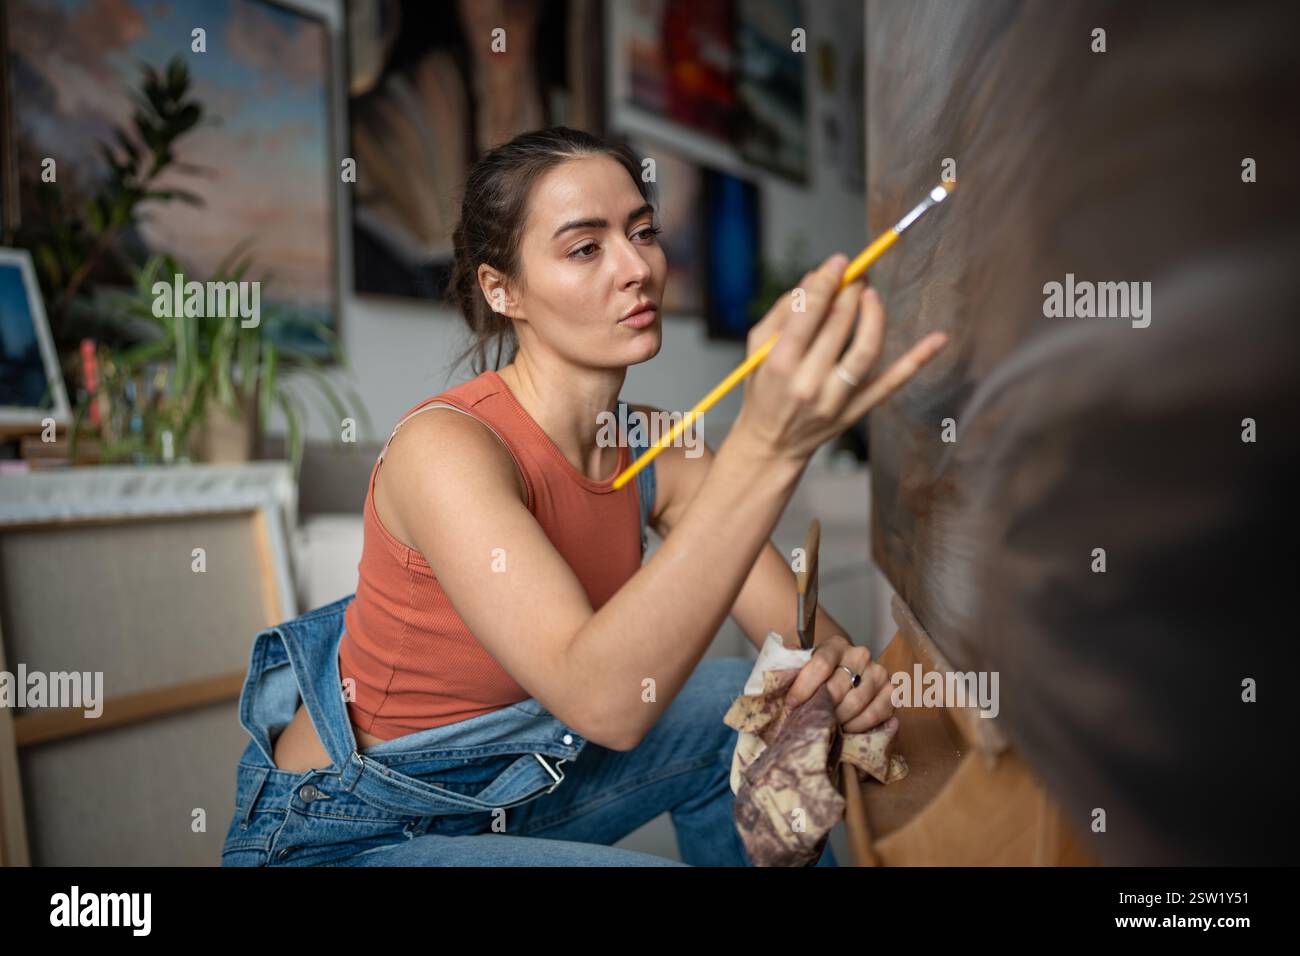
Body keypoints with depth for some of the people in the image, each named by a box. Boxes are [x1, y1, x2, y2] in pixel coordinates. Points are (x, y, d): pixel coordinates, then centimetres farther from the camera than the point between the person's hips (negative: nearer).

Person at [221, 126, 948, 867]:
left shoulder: (658, 447, -8)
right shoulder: (443, 446, -28)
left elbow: (799, 629, -5)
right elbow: (605, 702, -41)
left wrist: (839, 669, -29)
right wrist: (768, 445, -48)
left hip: (509, 782, 6)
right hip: (348, 834, -6)